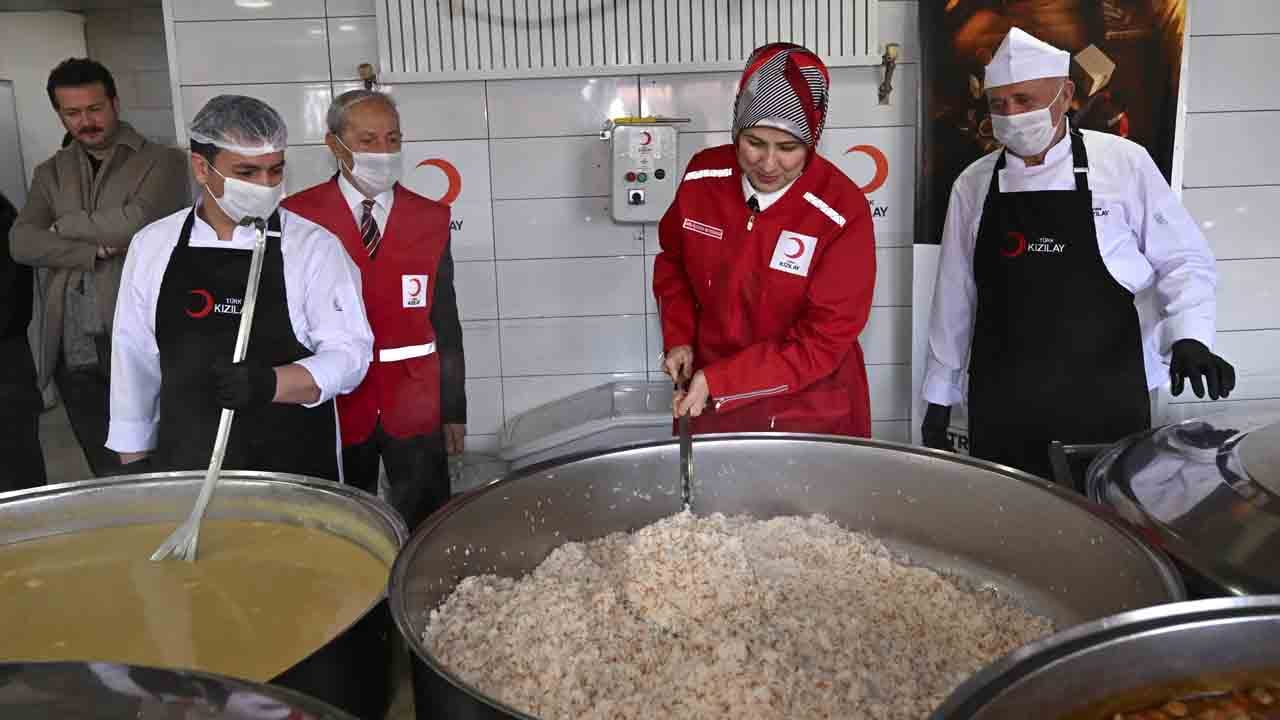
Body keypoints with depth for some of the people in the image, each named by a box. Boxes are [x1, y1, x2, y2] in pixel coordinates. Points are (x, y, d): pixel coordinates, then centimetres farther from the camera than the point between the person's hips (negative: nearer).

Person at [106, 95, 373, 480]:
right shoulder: (152, 245, 2)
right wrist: (135, 461, 8)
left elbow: (349, 353, -13)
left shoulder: (314, 246, -8)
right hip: (184, 469, 3)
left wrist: (269, 383, -29)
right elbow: (134, 360, 8)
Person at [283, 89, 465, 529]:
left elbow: (445, 322, 4)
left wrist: (454, 408, 4)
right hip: (334, 408, -1)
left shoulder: (431, 218, 2)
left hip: (415, 407, 2)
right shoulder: (298, 217, -5)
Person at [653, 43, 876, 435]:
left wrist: (719, 381, -23)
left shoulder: (842, 212, -21)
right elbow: (673, 261, 10)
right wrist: (678, 339, -3)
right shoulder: (703, 177, -8)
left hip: (809, 411, -3)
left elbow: (825, 340, -19)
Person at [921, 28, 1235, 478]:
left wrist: (1190, 336, -14)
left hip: (1104, 402, -2)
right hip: (1001, 405, 2)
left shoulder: (1123, 163, -2)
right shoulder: (973, 185, 5)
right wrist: (939, 397, 10)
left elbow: (1182, 260, 3)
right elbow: (954, 297, 9)